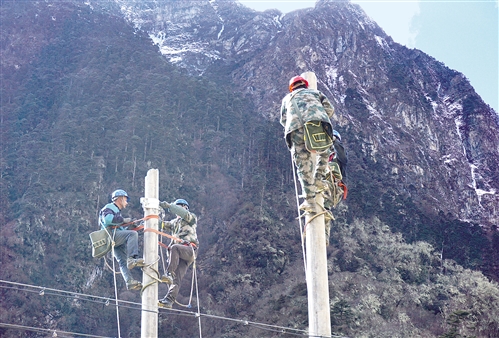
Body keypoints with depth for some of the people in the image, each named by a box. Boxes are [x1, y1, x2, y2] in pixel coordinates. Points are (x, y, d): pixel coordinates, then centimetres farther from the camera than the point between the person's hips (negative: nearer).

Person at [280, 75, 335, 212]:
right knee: (324, 153, 28)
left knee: (303, 166, 2)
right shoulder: (315, 92, 33)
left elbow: (283, 120, 34)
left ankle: (310, 201, -5)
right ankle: (318, 179, 12)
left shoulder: (287, 98, 36)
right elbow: (330, 109, 22)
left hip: (296, 130, 1)